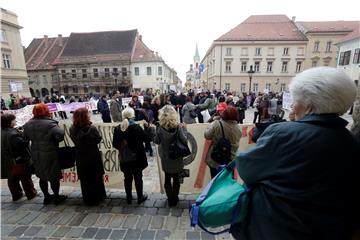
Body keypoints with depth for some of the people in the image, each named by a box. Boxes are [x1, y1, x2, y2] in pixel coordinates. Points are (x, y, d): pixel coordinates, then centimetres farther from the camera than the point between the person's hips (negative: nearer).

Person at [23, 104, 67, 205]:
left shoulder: (28, 124, 0)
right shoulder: (49, 123, -22)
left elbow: (26, 137, 10)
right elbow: (60, 133, -32)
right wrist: (55, 141, -13)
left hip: (36, 154, 6)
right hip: (50, 154, -6)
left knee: (42, 176, 20)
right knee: (54, 176, 10)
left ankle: (46, 196, 35)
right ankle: (57, 197, 23)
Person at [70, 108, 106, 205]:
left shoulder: (72, 129, -11)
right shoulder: (91, 129, -24)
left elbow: (75, 141, 3)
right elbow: (98, 139, -10)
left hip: (80, 158, 4)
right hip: (93, 157, -3)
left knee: (84, 179, 18)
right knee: (96, 178, 16)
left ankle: (87, 199, 33)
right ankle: (97, 197, 31)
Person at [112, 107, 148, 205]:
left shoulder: (117, 129, -6)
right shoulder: (136, 127, -19)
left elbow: (115, 144, -1)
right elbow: (146, 138, -9)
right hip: (137, 157, -3)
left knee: (127, 178, 18)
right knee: (138, 177, 12)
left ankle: (129, 197, 32)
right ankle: (140, 197, 27)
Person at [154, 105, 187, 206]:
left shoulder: (160, 128, -15)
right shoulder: (178, 127, -18)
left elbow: (156, 141, -4)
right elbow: (184, 140, -20)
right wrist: (184, 129, -8)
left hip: (165, 158, 1)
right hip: (176, 158, -1)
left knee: (167, 179, 18)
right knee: (176, 178, 18)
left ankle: (170, 199, 31)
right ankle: (175, 199, 32)